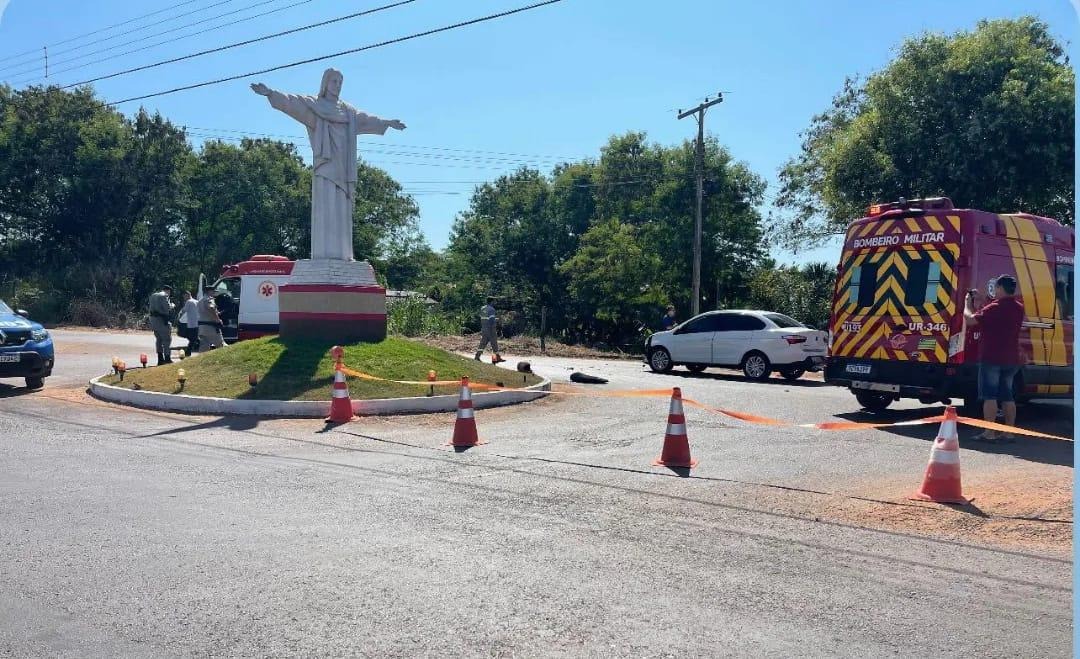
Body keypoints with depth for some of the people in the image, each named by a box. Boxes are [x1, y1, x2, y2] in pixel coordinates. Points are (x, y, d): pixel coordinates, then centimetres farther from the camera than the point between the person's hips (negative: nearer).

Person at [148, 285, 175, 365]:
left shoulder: (153, 295, 17)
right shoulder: (164, 296, -10)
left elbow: (152, 307, 21)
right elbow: (167, 308, -18)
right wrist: (173, 305, 3)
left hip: (153, 319, 9)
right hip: (161, 320, -9)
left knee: (158, 339, 16)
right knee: (167, 339, -2)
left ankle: (160, 359, 19)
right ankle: (167, 358, -4)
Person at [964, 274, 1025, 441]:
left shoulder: (995, 308, -15)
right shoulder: (1018, 308, 9)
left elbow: (971, 318, -16)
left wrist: (968, 302, 1)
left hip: (992, 358, -7)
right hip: (1011, 359, 7)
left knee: (990, 396, -4)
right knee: (1007, 396, 13)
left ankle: (989, 433, -6)